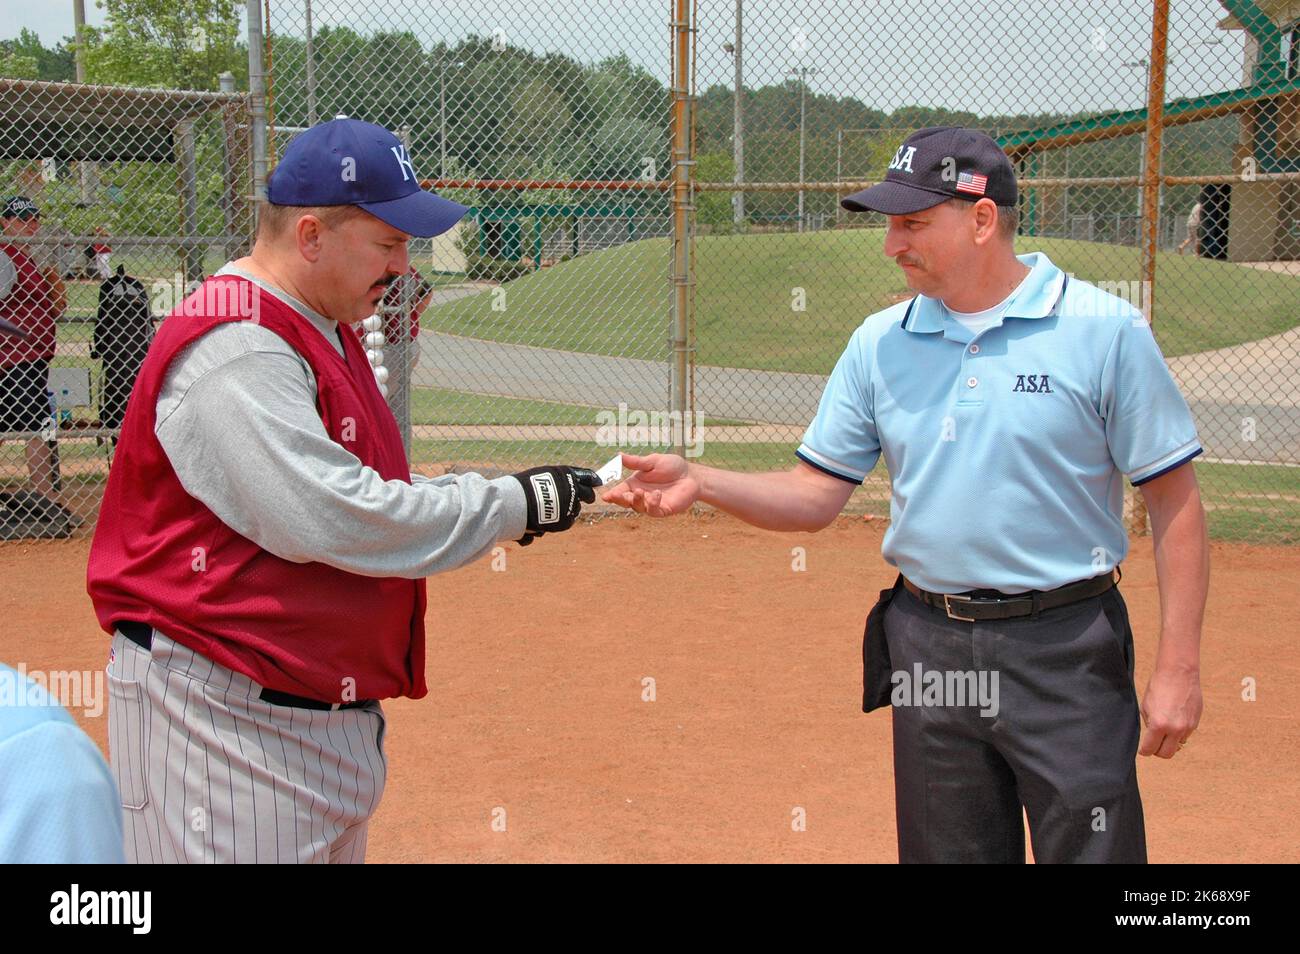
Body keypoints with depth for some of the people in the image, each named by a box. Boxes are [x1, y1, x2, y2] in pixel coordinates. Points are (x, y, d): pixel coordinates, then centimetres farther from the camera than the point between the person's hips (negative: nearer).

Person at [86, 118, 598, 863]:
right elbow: (331, 521, -27)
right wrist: (511, 506, -18)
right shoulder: (235, 348, -20)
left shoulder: (323, 332, 14)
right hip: (227, 715, -10)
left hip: (327, 704, 10)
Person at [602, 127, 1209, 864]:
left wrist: (1178, 666, -9)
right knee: (946, 850, 15)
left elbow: (1174, 501, -5)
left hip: (1065, 651, -4)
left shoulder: (1106, 331, -7)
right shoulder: (880, 342, 5)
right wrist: (700, 483, -10)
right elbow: (816, 496, 6)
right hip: (929, 651, 4)